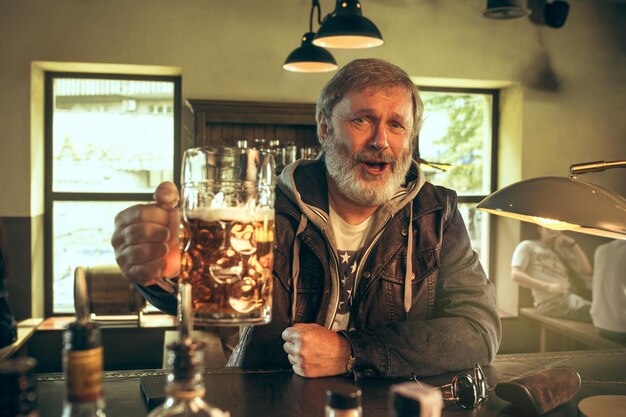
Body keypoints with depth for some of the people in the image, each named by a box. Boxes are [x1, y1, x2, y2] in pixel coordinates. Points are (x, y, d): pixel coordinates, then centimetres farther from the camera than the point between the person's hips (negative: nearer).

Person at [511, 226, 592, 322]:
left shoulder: (563, 250, 24)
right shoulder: (527, 246, 8)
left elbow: (586, 270, 14)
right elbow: (516, 275, -6)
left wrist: (573, 244, 5)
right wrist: (548, 287, -16)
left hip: (568, 296, 6)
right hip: (549, 302, -6)